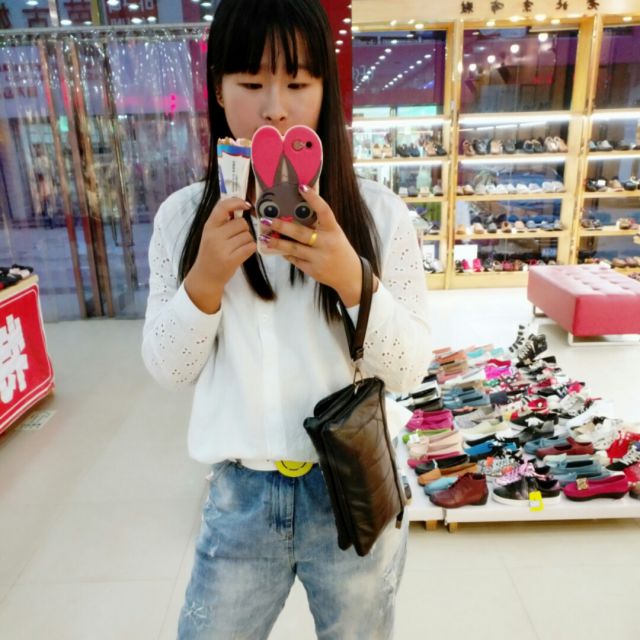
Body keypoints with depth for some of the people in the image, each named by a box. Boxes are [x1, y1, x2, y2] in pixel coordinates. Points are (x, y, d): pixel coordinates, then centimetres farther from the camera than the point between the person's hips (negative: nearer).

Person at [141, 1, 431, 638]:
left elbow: (410, 370, -9)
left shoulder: (378, 212, -9)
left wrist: (351, 280, -26)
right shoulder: (184, 214, -5)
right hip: (239, 496, 1)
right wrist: (204, 281, -21)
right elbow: (167, 370, -3)